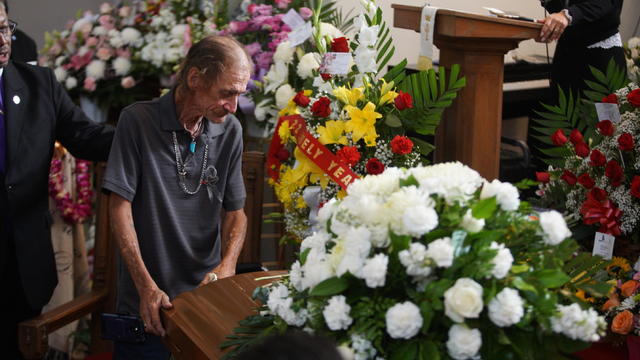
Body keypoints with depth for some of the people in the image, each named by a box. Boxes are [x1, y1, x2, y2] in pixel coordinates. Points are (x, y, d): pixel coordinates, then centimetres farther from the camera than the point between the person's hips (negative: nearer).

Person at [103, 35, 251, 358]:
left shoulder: (230, 130, 0)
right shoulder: (138, 121, -11)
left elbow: (235, 210, 6)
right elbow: (120, 206, -11)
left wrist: (227, 264, -13)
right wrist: (146, 286, -19)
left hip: (206, 296, 3)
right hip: (145, 303, -3)